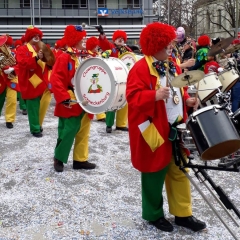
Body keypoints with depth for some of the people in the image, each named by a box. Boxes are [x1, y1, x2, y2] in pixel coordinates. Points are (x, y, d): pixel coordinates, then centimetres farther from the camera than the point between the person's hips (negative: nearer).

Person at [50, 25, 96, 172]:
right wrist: (64, 98, -24)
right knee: (67, 133, 0)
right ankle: (59, 159, 19)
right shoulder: (64, 58, -13)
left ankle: (80, 160, 22)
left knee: (83, 133, 11)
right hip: (71, 104, -7)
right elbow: (56, 80, -19)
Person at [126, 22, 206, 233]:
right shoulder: (140, 69, -14)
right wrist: (154, 96, -36)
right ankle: (154, 214, 27)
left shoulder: (172, 66, 11)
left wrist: (187, 100, 1)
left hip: (175, 129, 8)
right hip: (154, 131, -8)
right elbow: (133, 97, -21)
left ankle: (183, 214, 29)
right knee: (155, 174, 7)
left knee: (179, 171, 15)